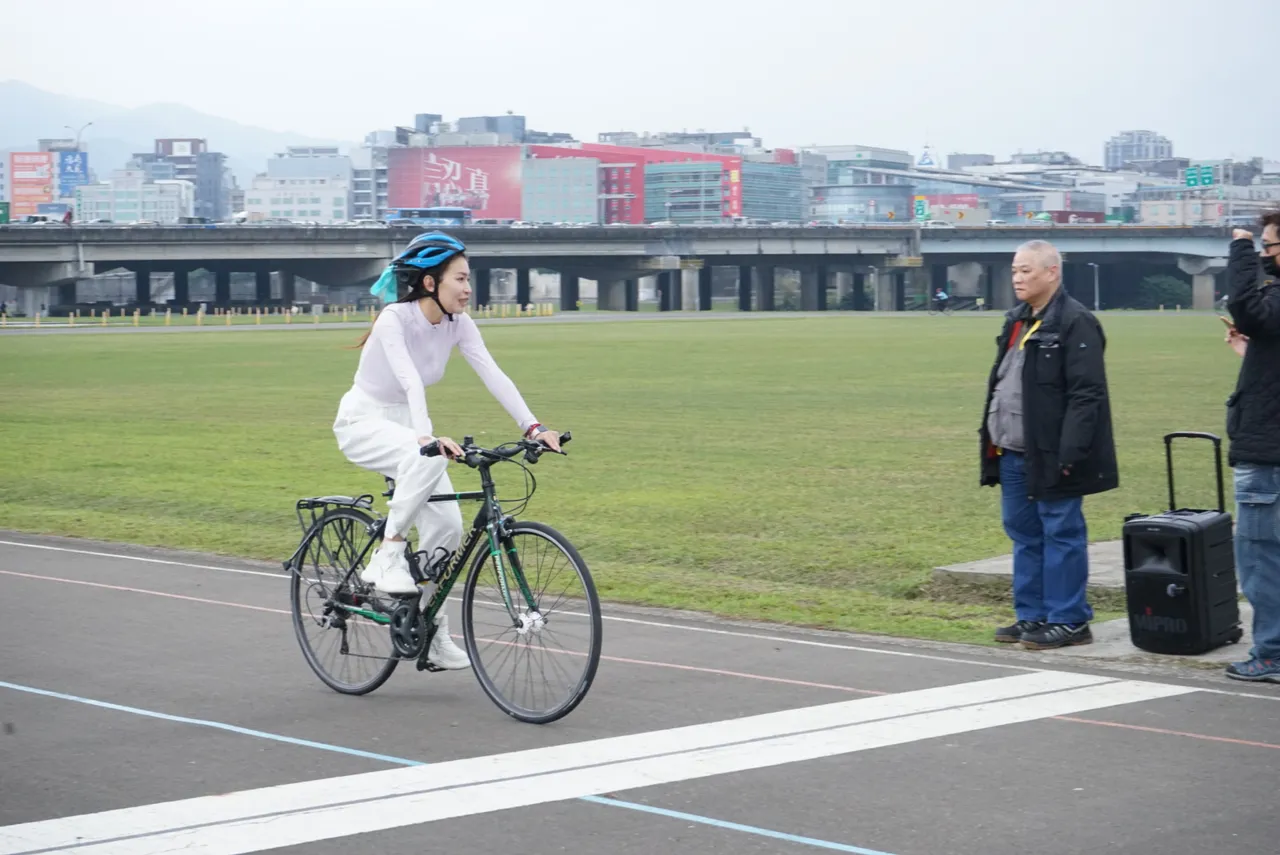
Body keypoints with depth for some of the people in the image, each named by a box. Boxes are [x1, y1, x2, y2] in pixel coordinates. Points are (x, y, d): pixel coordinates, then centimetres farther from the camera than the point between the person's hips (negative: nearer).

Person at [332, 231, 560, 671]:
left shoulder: (458, 323, -7)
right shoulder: (395, 319, -25)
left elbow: (493, 375, -15)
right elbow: (410, 381, -40)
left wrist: (533, 428, -26)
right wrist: (427, 437, -54)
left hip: (405, 424, 7)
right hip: (362, 422, -7)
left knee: (447, 526, -5)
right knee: (427, 459, -38)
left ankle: (431, 633, 10)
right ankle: (387, 557, -24)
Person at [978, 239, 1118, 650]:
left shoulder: (1076, 323, -13)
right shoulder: (1017, 321, 15)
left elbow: (1086, 395, -18)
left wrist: (1069, 454, -23)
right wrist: (991, 438, 17)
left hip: (1051, 457, -9)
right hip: (1014, 453, 9)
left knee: (1061, 535, -1)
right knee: (1024, 534, 14)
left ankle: (1068, 621, 6)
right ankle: (1031, 616, 23)